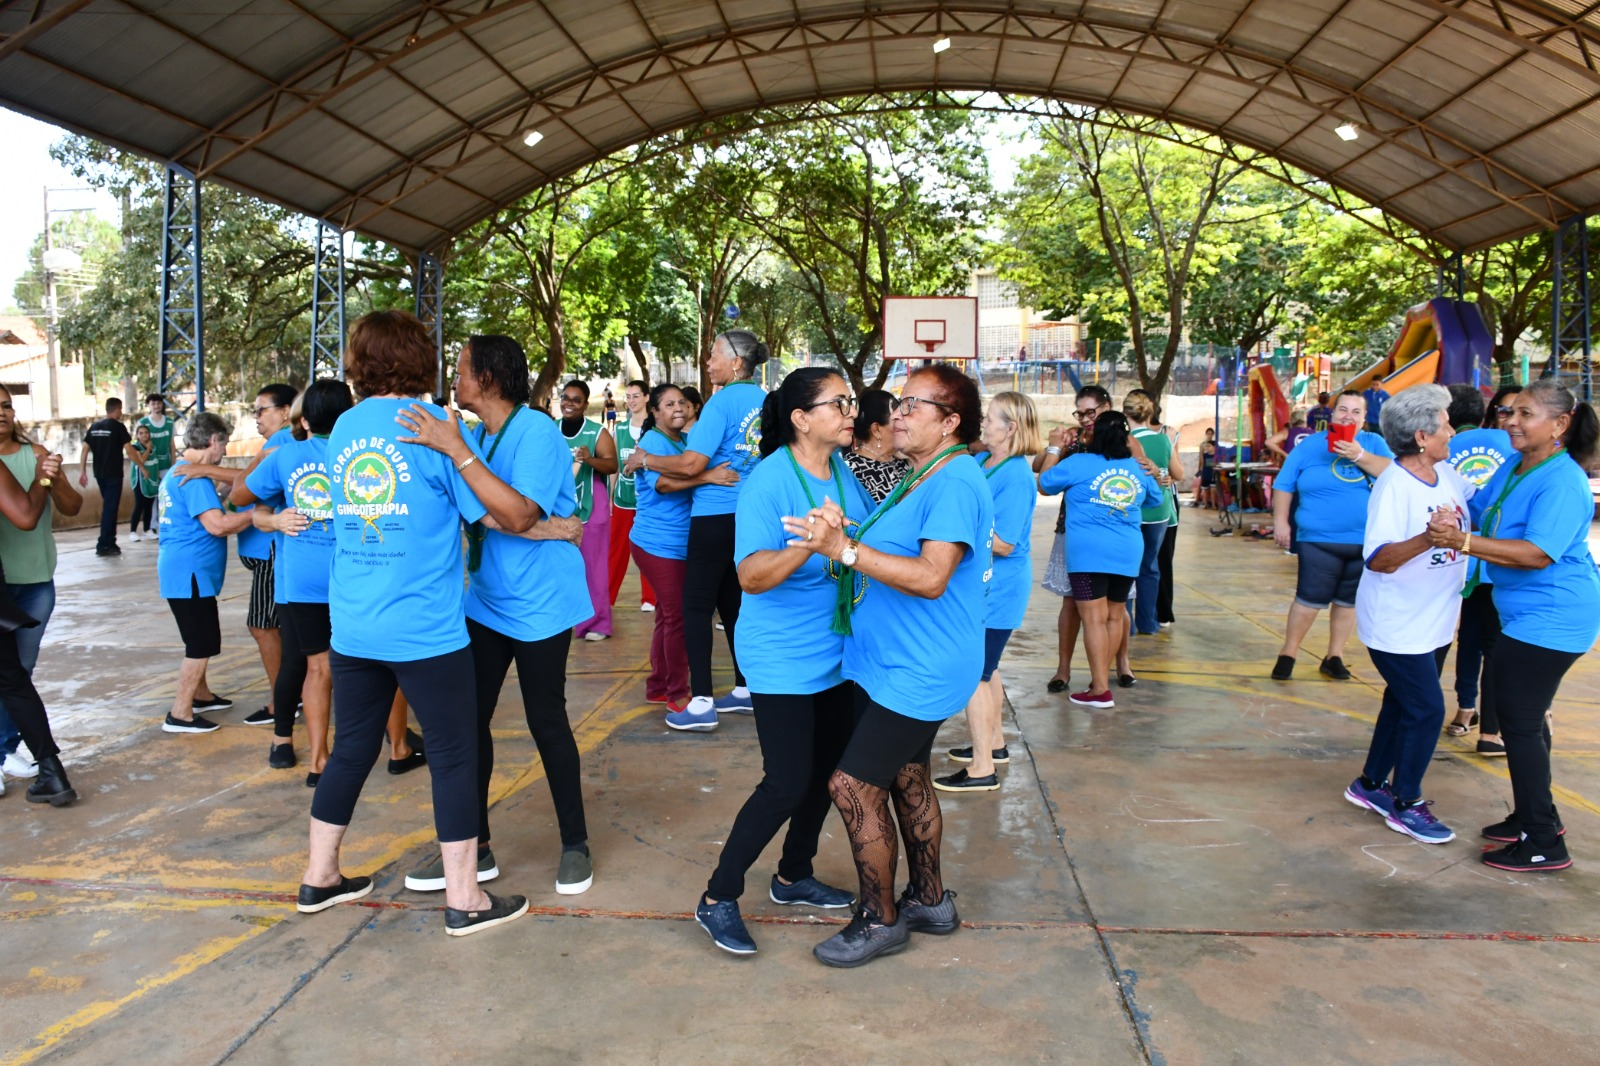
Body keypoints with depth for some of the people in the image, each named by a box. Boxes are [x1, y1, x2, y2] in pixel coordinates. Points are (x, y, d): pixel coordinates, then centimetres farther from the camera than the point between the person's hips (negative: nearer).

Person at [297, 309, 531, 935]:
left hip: (351, 626, 6)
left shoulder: (343, 428, 8)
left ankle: (319, 877, 32)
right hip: (424, 630, -6)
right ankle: (464, 900, 13)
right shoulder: (433, 425, -9)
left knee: (352, 748, 19)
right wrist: (460, 452, -12)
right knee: (454, 755, 5)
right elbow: (514, 519, -12)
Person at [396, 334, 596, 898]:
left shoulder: (537, 432, -15)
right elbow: (469, 513, -4)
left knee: (546, 722, 2)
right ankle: (474, 847, 20)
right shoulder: (473, 437, 8)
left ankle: (575, 844, 20)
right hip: (485, 601, 7)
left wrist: (456, 450, -31)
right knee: (469, 719, 6)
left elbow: (518, 513, -28)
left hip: (539, 604, -7)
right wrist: (541, 528, -19)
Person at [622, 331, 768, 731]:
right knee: (732, 601, 17)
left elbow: (691, 464, -18)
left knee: (697, 603, -1)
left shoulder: (722, 402, -13)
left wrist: (645, 459, -4)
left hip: (716, 516, -8)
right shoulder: (765, 401, 9)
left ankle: (701, 704, -3)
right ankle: (745, 690, 23)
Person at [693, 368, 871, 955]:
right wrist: (810, 544, -45)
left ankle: (793, 877, 36)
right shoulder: (768, 481, -20)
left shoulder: (841, 471, 2)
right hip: (783, 659, -8)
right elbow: (752, 575, -31)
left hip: (838, 653, 8)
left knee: (827, 771, 16)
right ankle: (717, 899, 10)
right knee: (787, 784, -8)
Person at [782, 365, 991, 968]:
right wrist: (842, 539, 2)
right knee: (907, 779, 19)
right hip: (894, 663, 10)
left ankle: (880, 920, 10)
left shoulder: (956, 482, -20)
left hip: (918, 671, -10)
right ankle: (930, 901, 35)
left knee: (853, 787, -7)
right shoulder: (923, 480, 13)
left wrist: (846, 549, -33)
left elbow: (932, 577, -30)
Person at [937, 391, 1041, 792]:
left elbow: (1004, 544, -23)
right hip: (980, 585, 9)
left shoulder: (1016, 476, -20)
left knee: (975, 674, -4)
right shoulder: (980, 462, 6)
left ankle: (982, 769, 5)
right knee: (984, 668, 21)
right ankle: (993, 742, 38)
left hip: (997, 590, -9)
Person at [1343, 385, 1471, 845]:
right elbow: (1378, 559, -30)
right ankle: (1405, 805, 13)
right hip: (1397, 627, -9)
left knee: (1404, 704, 18)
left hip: (1434, 623, 9)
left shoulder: (1447, 474, 2)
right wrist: (1429, 537, -43)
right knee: (1426, 710, -4)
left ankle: (1370, 784, 33)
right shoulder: (1393, 487, -23)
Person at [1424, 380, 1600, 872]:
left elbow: (1537, 553, -31)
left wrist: (1464, 542, -39)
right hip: (1529, 615, 10)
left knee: (1520, 721, -5)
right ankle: (1532, 818, 35)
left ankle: (1544, 843, 5)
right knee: (1525, 717, 20)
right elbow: (1477, 513, 18)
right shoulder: (1512, 469, 7)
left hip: (1549, 619, -10)